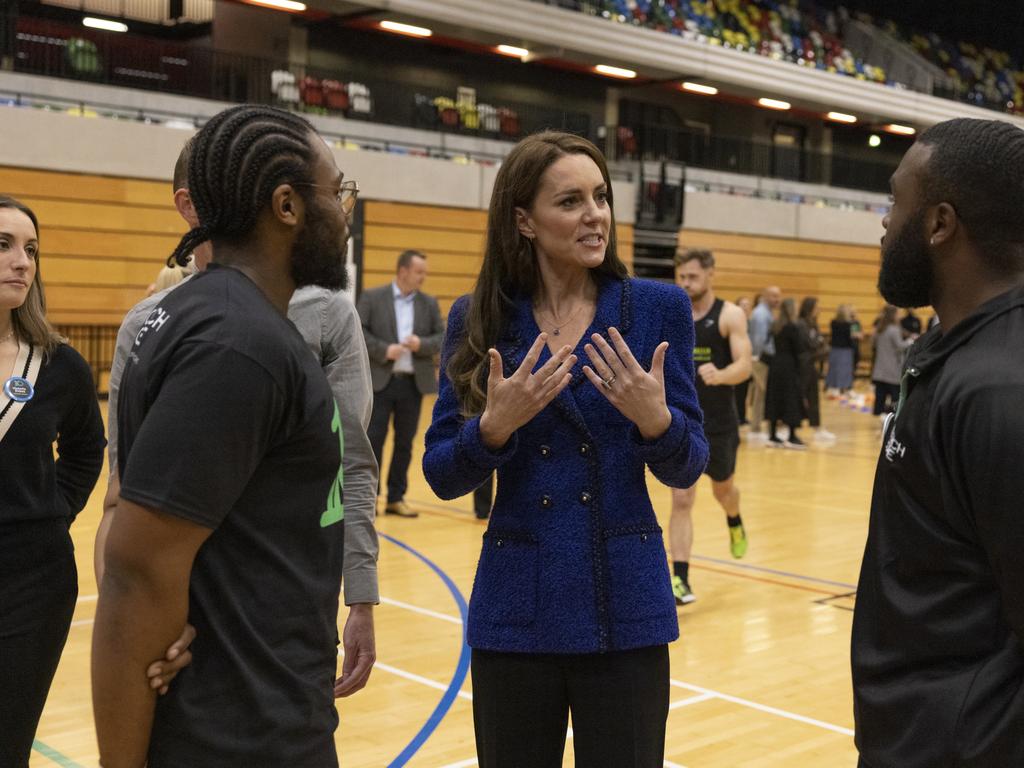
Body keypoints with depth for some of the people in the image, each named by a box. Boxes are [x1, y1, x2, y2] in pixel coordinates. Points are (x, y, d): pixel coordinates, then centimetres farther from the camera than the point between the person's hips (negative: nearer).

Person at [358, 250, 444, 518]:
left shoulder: (429, 303, 9)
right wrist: (384, 350, -17)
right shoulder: (372, 297, 0)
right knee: (374, 440, 0)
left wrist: (421, 344, -13)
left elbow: (441, 338, 6)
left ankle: (396, 498, 17)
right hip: (380, 382, -3)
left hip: (413, 383, 3)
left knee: (405, 443, 8)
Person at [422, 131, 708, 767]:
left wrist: (655, 420, -21)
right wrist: (495, 426, -20)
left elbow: (688, 469, -1)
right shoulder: (479, 319, -1)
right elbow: (442, 476, -1)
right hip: (516, 607, 1)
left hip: (626, 606, 0)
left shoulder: (658, 307, -2)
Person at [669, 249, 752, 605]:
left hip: (719, 422, -1)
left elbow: (744, 366, -18)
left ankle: (734, 523, 56)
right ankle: (679, 579, -7)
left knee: (723, 488, 22)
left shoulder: (730, 315, -8)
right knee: (681, 500, -8)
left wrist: (719, 375, -37)